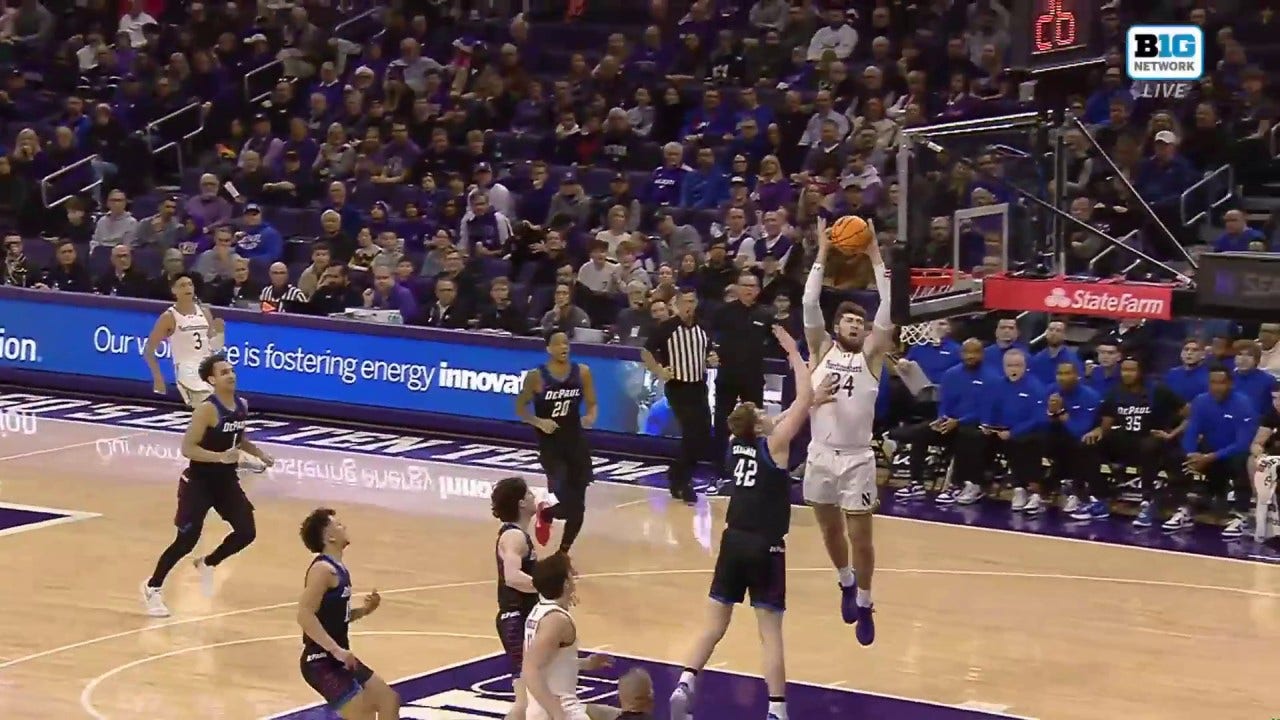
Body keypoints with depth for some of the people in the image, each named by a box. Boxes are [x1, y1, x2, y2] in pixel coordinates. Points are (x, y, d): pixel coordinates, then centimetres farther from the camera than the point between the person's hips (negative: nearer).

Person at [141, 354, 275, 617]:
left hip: (226, 481, 7)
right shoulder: (207, 409, -21)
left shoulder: (242, 405, 3)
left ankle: (207, 564, 28)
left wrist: (259, 454, 6)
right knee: (186, 540, -6)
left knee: (246, 532, 1)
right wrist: (221, 457, -32)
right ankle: (152, 588, 12)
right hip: (199, 483, -7)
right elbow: (187, 448, -23)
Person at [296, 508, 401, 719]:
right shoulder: (323, 569, -17)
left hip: (339, 659, 10)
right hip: (322, 662, -10)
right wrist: (336, 650, -30)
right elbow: (305, 615, -28)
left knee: (389, 700, 14)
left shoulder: (339, 569, 13)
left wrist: (364, 610, 5)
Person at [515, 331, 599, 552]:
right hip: (550, 444, -4)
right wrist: (539, 422, -18)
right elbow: (520, 407, -1)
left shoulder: (582, 372, -1)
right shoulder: (536, 376, -9)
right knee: (565, 499, -19)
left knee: (577, 505, 7)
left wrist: (591, 417, -16)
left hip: (576, 441, 4)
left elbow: (592, 404, 7)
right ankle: (545, 512, 19)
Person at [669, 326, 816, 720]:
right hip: (765, 547, -5)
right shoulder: (773, 445, -9)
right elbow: (803, 399, -11)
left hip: (733, 542, 6)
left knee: (714, 624, 10)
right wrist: (794, 353, -3)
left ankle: (684, 687, -3)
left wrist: (814, 401, 27)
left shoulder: (737, 444, 8)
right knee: (770, 632, -3)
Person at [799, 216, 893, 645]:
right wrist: (822, 257, -10)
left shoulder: (871, 354, 1)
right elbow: (809, 305, -7)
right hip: (821, 455, 2)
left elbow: (887, 313, -10)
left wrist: (876, 260, -12)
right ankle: (846, 583, 41)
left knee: (860, 536, 1)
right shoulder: (822, 349, 4)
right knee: (830, 530, 17)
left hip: (857, 459, -2)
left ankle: (864, 605, 16)